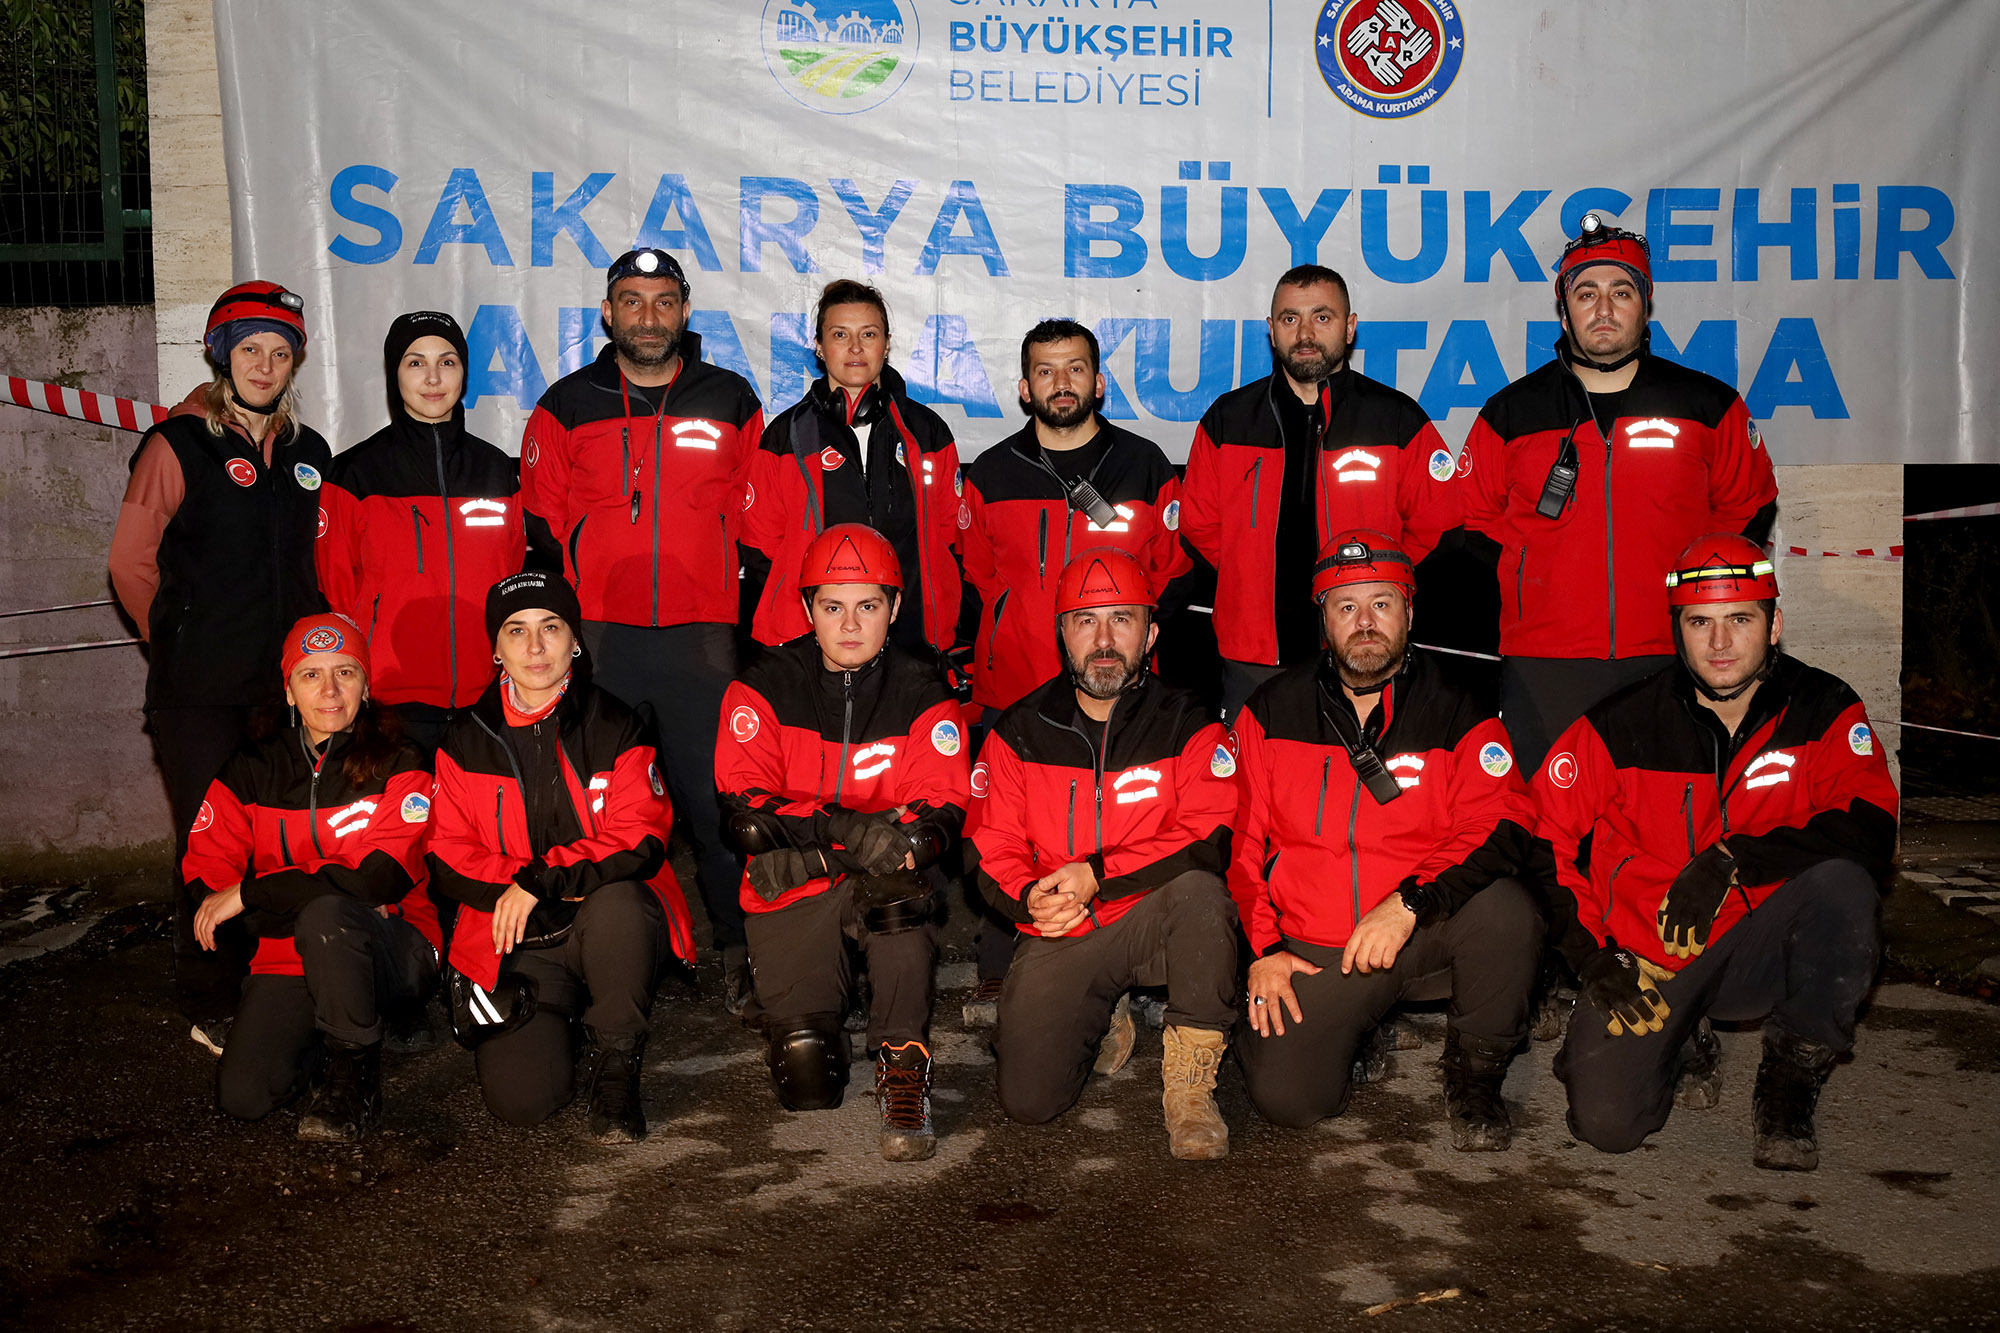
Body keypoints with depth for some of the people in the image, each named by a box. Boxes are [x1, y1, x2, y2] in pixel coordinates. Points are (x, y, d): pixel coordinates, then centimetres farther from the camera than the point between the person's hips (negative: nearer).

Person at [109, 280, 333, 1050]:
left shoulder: (308, 453, 11)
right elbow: (129, 562, -1)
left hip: (288, 682, 4)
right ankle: (210, 1006, 16)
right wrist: (178, 640, 3)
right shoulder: (179, 445, -4)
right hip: (201, 694, -4)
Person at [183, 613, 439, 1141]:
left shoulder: (397, 765, -6)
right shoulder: (251, 770, 6)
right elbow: (204, 881, 2)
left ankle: (355, 1071, -14)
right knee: (243, 1095, -17)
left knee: (327, 914, -36)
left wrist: (251, 892, -15)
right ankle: (318, 1032, 16)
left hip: (394, 952, -3)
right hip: (287, 957, 3)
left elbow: (380, 879, -19)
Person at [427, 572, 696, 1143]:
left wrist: (542, 880, -20)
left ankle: (614, 1065, -15)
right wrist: (515, 888, -14)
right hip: (517, 945, 1)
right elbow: (447, 859, 3)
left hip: (615, 926, -1)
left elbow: (640, 842, -10)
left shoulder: (614, 726, -1)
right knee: (522, 1099, -19)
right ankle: (547, 1030, 19)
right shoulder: (465, 741, 5)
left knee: (617, 902, -38)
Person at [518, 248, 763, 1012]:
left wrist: (745, 619, 7)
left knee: (715, 802, 1)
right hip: (595, 638, 1)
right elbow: (539, 528, 10)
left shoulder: (731, 403, 9)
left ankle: (735, 948, 14)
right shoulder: (566, 406, 9)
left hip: (701, 639, -1)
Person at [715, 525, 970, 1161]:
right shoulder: (764, 689, -3)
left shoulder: (922, 693, -1)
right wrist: (835, 827, -29)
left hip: (886, 895, 0)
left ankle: (903, 1067, -26)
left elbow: (942, 814, -9)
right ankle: (808, 1029, 25)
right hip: (791, 890, 0)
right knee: (808, 1087, -11)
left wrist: (883, 839, -30)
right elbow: (744, 808, -13)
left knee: (894, 871, -37)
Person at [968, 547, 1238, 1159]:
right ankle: (1104, 1030, 21)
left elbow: (1209, 841, -16)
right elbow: (990, 849, 3)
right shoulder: (1018, 734, 3)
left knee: (1198, 889, -36)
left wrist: (1096, 874, -24)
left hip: (1154, 923, -1)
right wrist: (1030, 897, -19)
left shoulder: (1188, 727, -4)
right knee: (1029, 1100, -15)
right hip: (1058, 938, 2)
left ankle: (1189, 1086, -19)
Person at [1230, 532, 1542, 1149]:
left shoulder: (1456, 710, -3)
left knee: (1506, 907, -32)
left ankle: (1474, 1076, -5)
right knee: (1285, 1096, -18)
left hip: (1424, 936, -1)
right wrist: (1263, 946, -3)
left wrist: (1408, 903, -26)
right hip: (1309, 951, 1)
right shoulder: (1272, 711, 2)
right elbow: (1241, 839, 7)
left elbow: (1501, 830, -13)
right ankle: (1359, 1027, 18)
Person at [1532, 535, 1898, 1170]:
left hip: (1758, 951, 0)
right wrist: (1591, 958, -10)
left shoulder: (1824, 710, -6)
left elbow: (1871, 830, -20)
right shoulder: (1621, 725, -9)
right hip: (1643, 962, 0)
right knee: (1607, 1122, -19)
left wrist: (1732, 858, -30)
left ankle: (1789, 1089, -9)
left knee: (1842, 883, -31)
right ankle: (1684, 1048, 18)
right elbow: (1544, 839, -3)